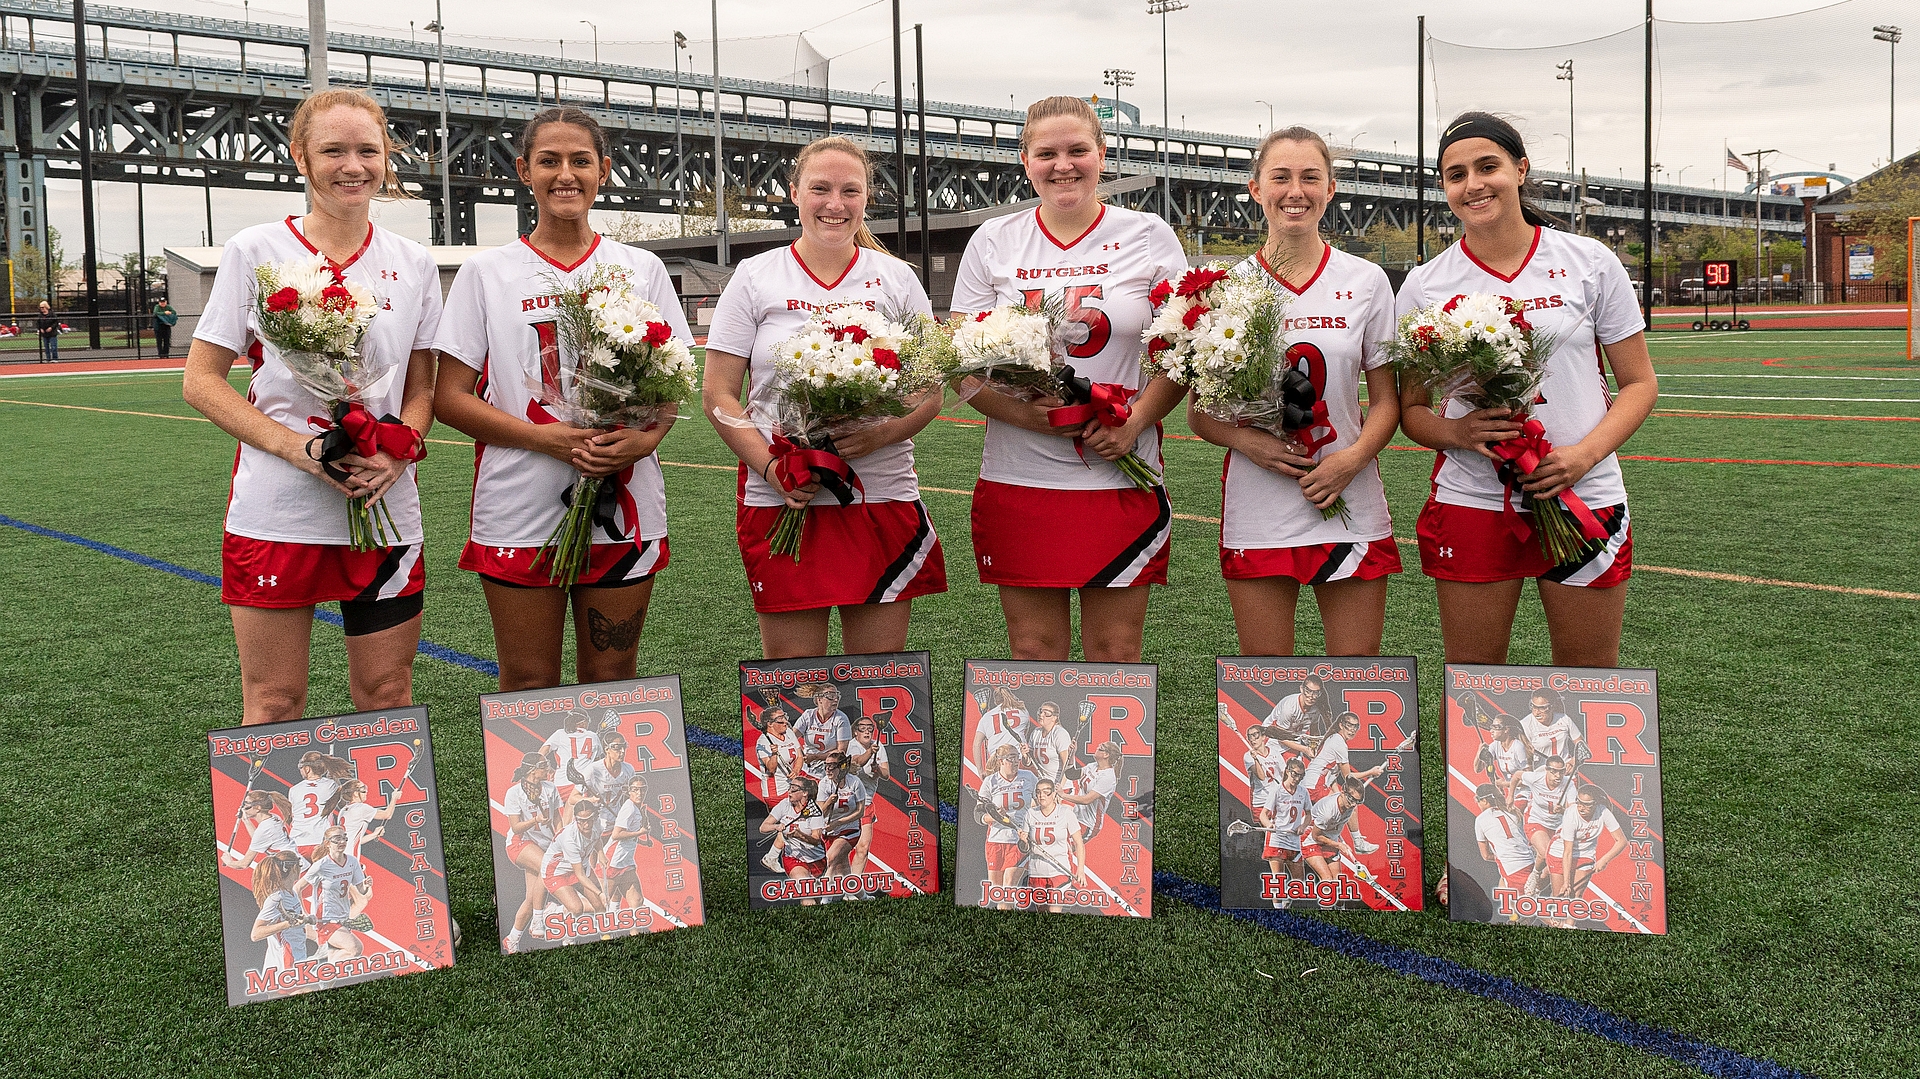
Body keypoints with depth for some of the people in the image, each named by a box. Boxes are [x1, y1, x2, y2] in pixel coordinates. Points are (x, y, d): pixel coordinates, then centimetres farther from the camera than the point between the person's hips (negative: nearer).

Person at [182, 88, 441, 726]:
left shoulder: (412, 264, 7)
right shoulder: (256, 252, -1)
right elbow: (201, 380, 0)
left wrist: (399, 451, -10)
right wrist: (292, 446, -15)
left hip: (386, 511, 2)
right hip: (276, 512, -2)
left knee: (387, 698, 9)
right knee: (273, 704, 5)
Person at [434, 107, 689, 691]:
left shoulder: (642, 269, 8)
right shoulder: (487, 272, 4)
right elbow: (450, 397, 0)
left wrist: (645, 439, -13)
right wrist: (544, 437, -15)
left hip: (624, 510, 1)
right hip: (519, 515, -1)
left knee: (613, 686, 9)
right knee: (529, 690, 6)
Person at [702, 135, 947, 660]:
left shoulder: (897, 279, 9)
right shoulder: (755, 278, 5)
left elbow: (930, 392, 8)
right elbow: (718, 395, 2)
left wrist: (881, 433, -13)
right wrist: (771, 468, -13)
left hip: (884, 497, 1)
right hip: (782, 501, -1)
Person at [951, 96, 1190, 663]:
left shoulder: (1149, 237, 5)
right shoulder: (993, 243, 6)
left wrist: (1134, 422, -13)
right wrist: (1022, 412, -14)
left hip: (1122, 482, -1)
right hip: (1018, 482, 1)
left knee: (1116, 658, 6)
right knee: (1032, 657, 7)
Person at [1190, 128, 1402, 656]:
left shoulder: (1366, 280, 5)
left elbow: (1386, 401, 7)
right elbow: (1199, 411, 5)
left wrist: (1353, 458, -12)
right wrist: (1245, 440, -15)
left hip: (1350, 506, 1)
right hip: (1257, 512, 0)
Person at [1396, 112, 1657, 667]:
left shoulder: (1591, 262, 1)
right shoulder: (1424, 285, 3)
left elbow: (1639, 383, 4)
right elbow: (1410, 408, 8)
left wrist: (1585, 454, -13)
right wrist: (1456, 432, -14)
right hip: (1470, 505, 0)